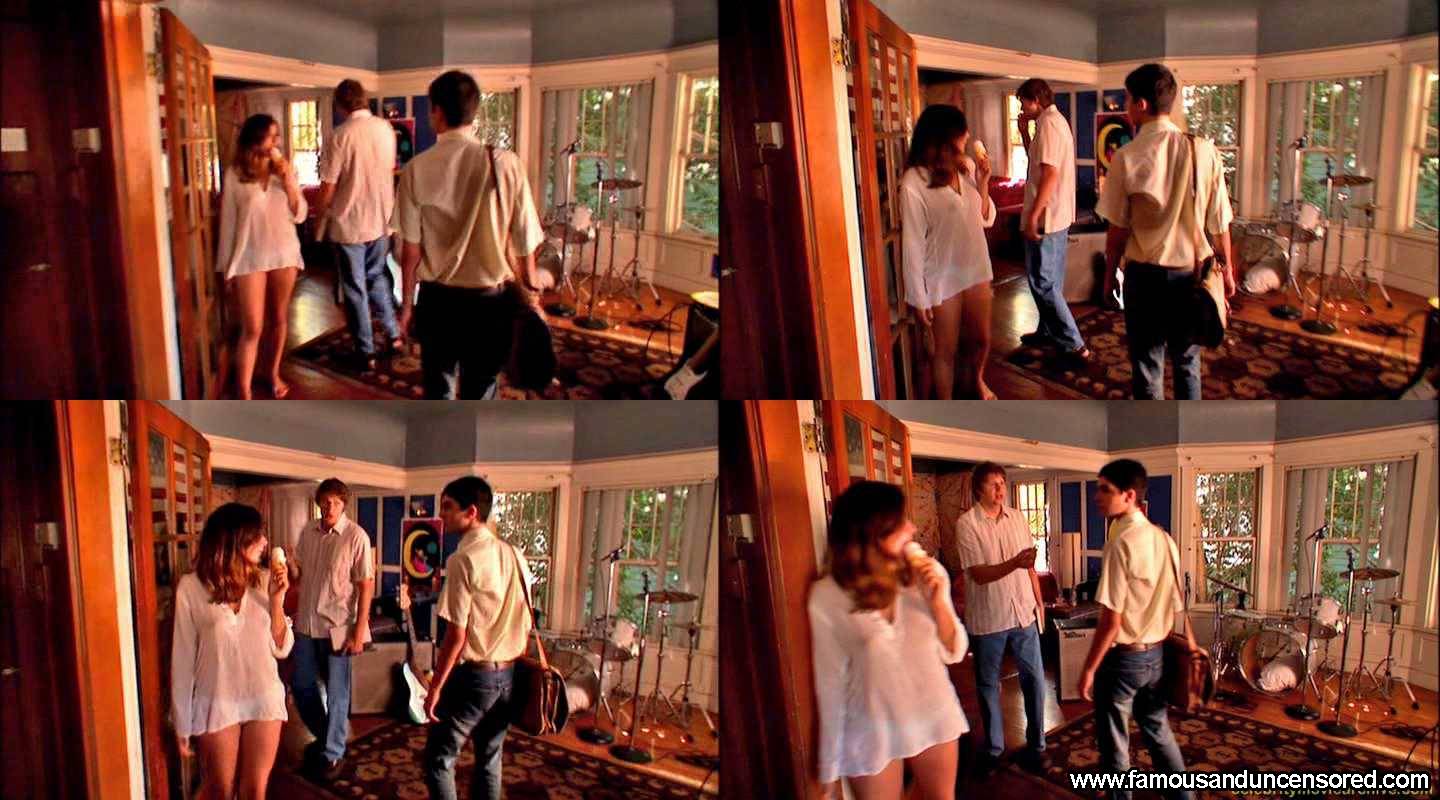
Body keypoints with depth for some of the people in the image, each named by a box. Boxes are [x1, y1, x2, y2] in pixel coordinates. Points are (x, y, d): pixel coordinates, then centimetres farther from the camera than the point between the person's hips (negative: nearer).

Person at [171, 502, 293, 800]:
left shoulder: (264, 581, -2)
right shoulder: (192, 587, -13)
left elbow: (281, 648, 0)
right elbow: (183, 658, -8)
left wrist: (276, 599, -14)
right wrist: (183, 724, -5)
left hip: (264, 700, 3)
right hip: (217, 704, -3)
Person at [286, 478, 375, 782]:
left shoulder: (356, 537, -13)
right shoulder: (307, 533, 3)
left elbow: (366, 585, -12)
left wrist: (359, 631, -15)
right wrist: (288, 565, -6)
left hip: (338, 626, -5)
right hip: (306, 623, 5)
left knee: (336, 692, 4)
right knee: (302, 686, 13)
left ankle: (333, 753, 18)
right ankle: (324, 735, 36)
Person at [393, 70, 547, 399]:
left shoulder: (417, 169, -9)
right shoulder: (505, 164, -12)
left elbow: (411, 249, -5)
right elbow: (525, 245, -7)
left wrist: (407, 301, 10)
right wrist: (530, 293, 9)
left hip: (438, 299, 1)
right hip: (491, 299, -1)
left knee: (438, 390, 18)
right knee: (479, 393, 12)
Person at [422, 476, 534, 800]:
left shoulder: (463, 560, -16)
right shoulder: (514, 554, 6)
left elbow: (456, 634, -17)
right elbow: (526, 623, 11)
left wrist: (435, 687, -11)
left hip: (473, 675, -7)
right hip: (509, 674, 7)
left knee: (438, 759, 4)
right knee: (489, 760, 16)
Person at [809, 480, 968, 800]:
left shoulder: (928, 574, -7)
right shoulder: (828, 597, -16)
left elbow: (954, 652, 0)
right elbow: (831, 681, -10)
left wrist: (936, 600, -17)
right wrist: (830, 768, -5)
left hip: (935, 718, 3)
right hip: (873, 732, -3)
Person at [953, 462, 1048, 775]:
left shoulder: (1017, 518, 3)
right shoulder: (966, 524, -12)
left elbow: (1030, 566, 11)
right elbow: (978, 574, -19)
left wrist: (1039, 601, 8)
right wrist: (1014, 563, -33)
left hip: (1023, 613, 3)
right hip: (987, 617, -3)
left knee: (1034, 679, 5)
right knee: (988, 684, 10)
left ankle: (1035, 745, 19)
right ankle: (993, 748, 24)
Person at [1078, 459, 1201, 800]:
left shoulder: (1121, 544, -21)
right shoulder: (1163, 539, 2)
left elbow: (1112, 619, -20)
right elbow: (1176, 604, 8)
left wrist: (1088, 668, -13)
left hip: (1123, 657, -8)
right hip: (1156, 654, 8)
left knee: (1114, 744, 7)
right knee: (1158, 730, 22)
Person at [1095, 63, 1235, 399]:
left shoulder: (1127, 158, -12)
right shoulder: (1203, 150, -7)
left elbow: (1118, 229, -7)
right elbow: (1219, 223, -1)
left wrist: (1110, 273, 8)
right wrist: (1226, 269, 12)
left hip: (1146, 274, -2)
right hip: (1192, 271, 3)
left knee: (1147, 366, 8)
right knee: (1188, 361, 18)